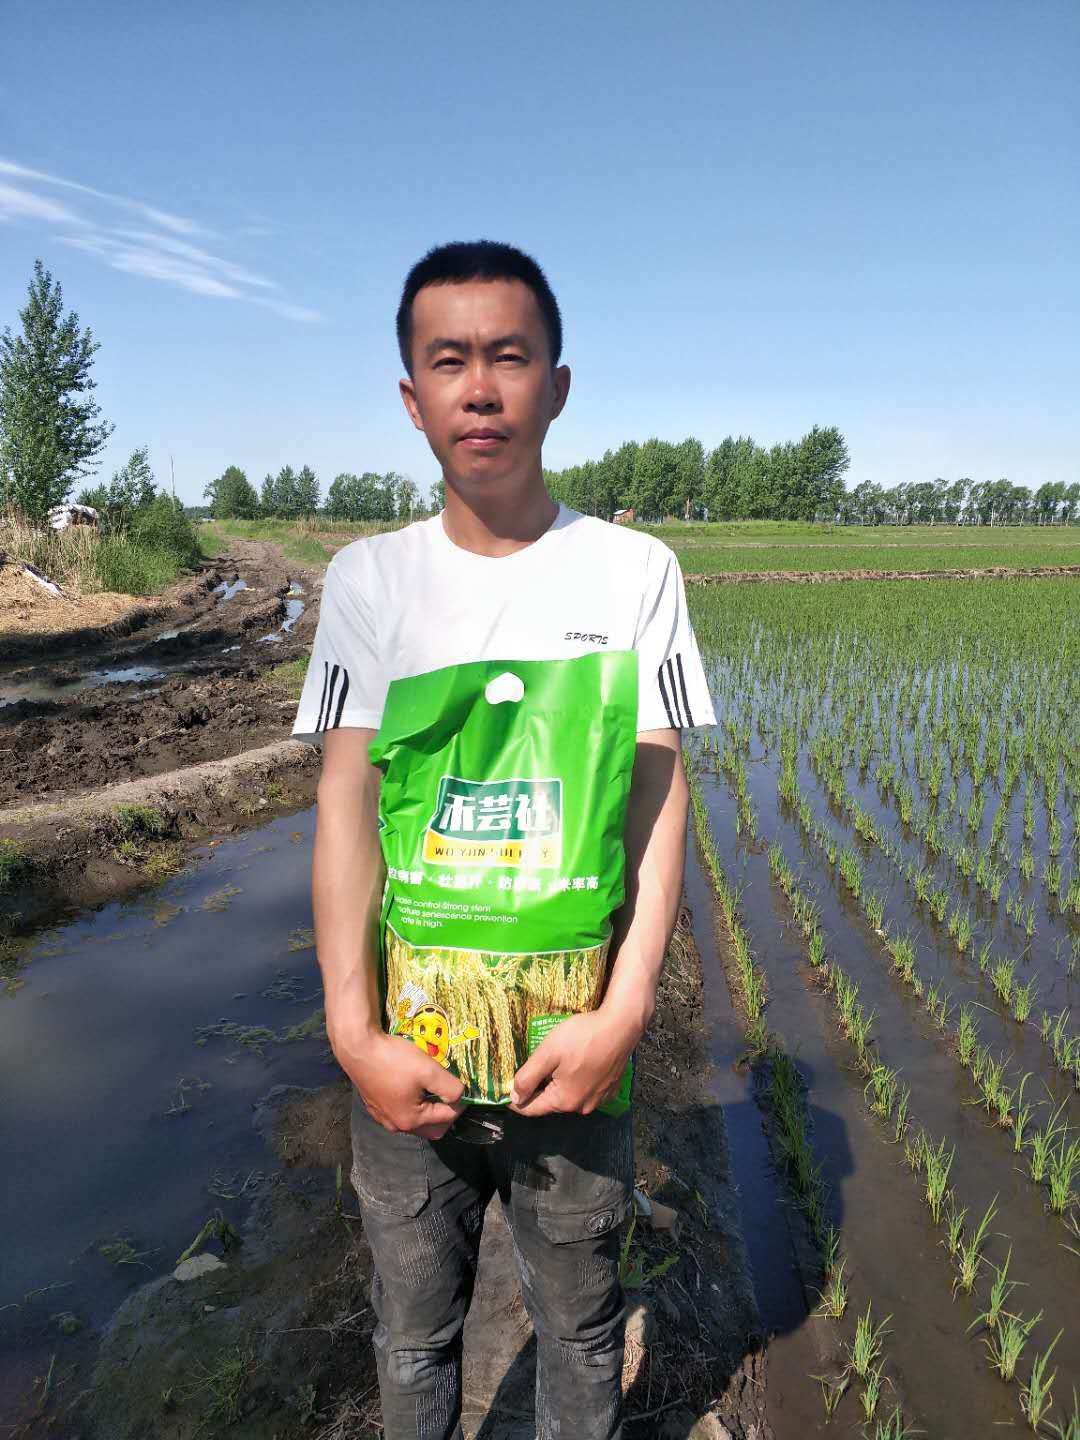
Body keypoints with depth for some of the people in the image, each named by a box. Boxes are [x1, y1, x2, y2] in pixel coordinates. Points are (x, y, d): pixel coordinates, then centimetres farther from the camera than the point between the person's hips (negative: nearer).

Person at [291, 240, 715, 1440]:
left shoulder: (633, 570, -3)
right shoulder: (367, 578, -1)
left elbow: (657, 794, -7)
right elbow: (346, 800, -6)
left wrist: (625, 1010, -18)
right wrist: (353, 1033, -14)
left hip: (570, 1032, -1)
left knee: (579, 1327, 16)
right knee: (412, 1328, 19)